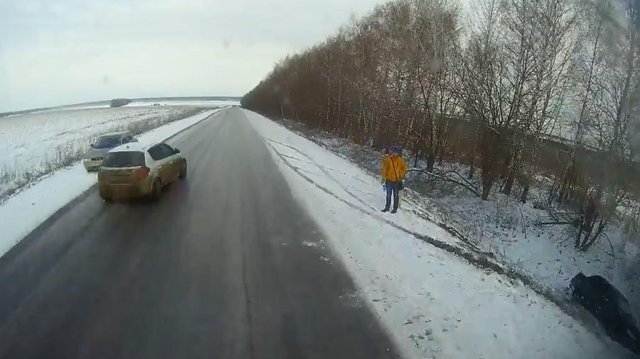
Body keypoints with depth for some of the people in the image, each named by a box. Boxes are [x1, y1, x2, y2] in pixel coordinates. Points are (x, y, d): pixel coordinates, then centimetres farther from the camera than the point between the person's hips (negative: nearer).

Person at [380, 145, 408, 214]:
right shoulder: (387, 159, -6)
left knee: (396, 195, 7)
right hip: (389, 180, 0)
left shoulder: (400, 160, -2)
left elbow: (404, 169, 6)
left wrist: (401, 176, -4)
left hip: (397, 181, 0)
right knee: (388, 195, 11)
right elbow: (384, 169, -4)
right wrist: (384, 178, -6)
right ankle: (387, 207, 23)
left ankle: (395, 208, 17)